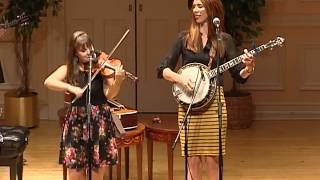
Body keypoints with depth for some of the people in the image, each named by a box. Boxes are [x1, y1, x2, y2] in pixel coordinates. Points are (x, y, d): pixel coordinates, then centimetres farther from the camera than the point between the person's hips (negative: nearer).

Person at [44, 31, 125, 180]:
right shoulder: (68, 70, 2)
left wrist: (118, 81, -31)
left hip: (100, 122, -1)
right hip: (77, 123, 1)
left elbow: (109, 94, -12)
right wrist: (71, 88, -24)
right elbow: (48, 82, -12)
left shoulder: (101, 68, -2)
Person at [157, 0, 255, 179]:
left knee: (212, 160, -1)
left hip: (213, 103, -1)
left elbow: (239, 76, 5)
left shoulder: (224, 40, 4)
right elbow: (163, 70, 4)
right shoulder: (184, 38, 6)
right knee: (193, 161, 1)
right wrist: (179, 78, -14)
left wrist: (249, 67, -16)